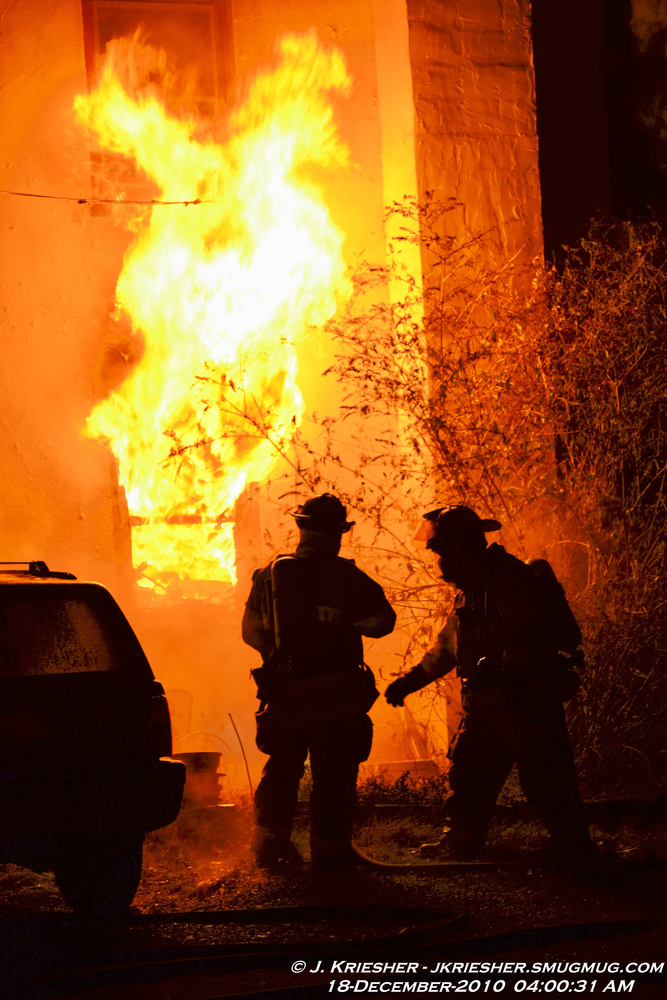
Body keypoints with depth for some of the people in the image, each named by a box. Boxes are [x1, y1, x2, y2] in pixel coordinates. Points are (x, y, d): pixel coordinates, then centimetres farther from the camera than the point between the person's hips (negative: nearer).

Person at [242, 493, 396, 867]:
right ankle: (330, 847, 9)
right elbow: (383, 621, -1)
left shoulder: (271, 574, 2)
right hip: (338, 694, -3)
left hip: (285, 694, 3)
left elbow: (250, 630, 10)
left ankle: (271, 842, 19)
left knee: (282, 769, 18)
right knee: (334, 774, 6)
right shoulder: (349, 577, -8)